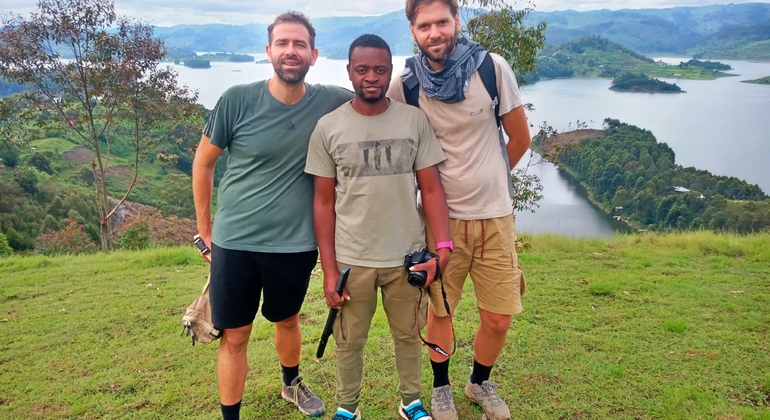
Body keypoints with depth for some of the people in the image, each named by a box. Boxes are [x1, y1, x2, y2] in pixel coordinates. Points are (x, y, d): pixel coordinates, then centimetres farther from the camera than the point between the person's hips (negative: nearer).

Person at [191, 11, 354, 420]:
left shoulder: (331, 102, -8)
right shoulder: (237, 100, -11)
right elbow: (203, 161, 1)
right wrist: (203, 225, 4)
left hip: (295, 244, 2)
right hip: (234, 242, -1)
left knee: (287, 321, 23)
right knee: (234, 336, 7)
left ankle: (292, 383, 51)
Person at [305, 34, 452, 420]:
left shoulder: (414, 120, -3)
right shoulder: (328, 128, -4)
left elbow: (431, 189, -1)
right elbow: (324, 202, -2)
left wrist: (443, 248, -11)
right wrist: (329, 270, -4)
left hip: (406, 257, 1)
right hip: (351, 259, 0)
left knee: (408, 335, 17)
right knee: (349, 341, 15)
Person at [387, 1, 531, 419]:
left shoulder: (492, 68, -9)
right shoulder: (404, 86, -9)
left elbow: (520, 138, 3)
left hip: (495, 215, 1)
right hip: (442, 217, -1)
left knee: (498, 319, 8)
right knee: (440, 312, 11)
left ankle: (480, 382, 38)